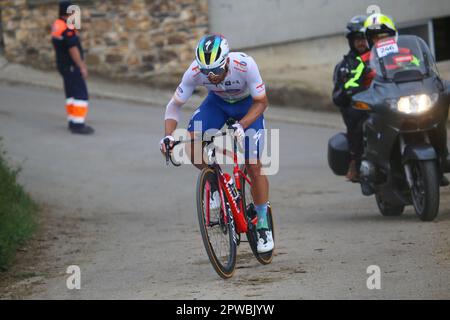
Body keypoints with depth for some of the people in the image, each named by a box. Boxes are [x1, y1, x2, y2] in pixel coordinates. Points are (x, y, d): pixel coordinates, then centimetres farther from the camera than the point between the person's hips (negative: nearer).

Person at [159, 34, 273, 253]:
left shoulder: (244, 65, -38)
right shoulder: (195, 71, -31)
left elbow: (261, 102, -27)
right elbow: (175, 105, -20)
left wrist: (241, 125, -43)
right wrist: (168, 136, -37)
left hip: (248, 105, -2)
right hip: (217, 102, 2)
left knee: (253, 167, -10)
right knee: (191, 145, -25)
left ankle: (263, 225, 7)